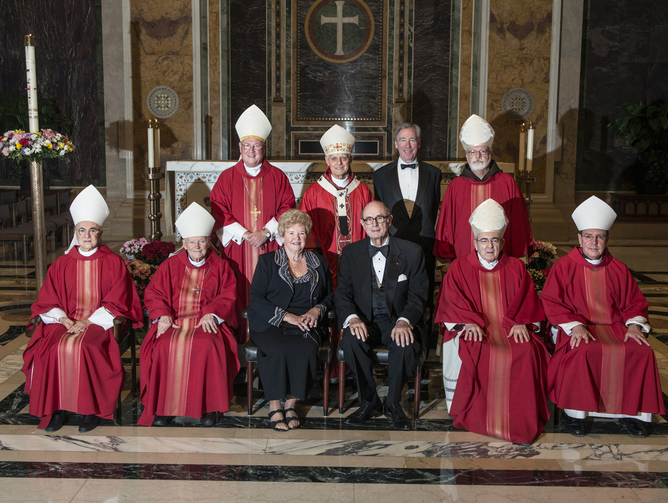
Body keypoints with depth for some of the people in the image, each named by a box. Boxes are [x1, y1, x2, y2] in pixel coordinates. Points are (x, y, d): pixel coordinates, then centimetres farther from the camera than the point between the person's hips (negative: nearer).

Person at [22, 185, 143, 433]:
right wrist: (64, 319, -10)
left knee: (83, 348, -32)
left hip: (100, 322, -3)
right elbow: (47, 301, 10)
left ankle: (92, 408, -17)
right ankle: (56, 408, -13)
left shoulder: (113, 263, 5)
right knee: (52, 349, -27)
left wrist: (88, 322, -12)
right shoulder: (61, 264, 14)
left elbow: (115, 303, -1)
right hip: (65, 321, 3)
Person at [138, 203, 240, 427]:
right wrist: (163, 315, -8)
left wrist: (212, 314, -13)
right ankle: (163, 406, -17)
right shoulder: (170, 265, 15)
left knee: (207, 345, -34)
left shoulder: (220, 266, 13)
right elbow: (154, 293, 11)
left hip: (207, 322, -1)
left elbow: (228, 296, 5)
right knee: (165, 346, -30)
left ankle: (208, 406, -20)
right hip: (174, 321, 1)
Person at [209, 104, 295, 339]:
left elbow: (287, 209, 3)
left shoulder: (277, 177, 8)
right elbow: (218, 212, 1)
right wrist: (243, 234, -10)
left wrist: (267, 232, -10)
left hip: (270, 249, 0)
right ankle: (240, 340, 6)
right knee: (239, 296, -2)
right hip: (237, 249, 0)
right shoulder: (227, 177, 8)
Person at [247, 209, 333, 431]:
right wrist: (286, 316, -14)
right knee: (278, 349, -34)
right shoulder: (267, 261, 9)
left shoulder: (319, 263, 17)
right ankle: (274, 406, -20)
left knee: (307, 348, -32)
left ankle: (291, 404, -18)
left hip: (306, 324, 2)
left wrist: (317, 310, -4)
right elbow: (256, 299, -1)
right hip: (271, 324, -2)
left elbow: (329, 296, 20)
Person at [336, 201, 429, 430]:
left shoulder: (411, 252, 2)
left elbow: (418, 294, -2)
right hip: (364, 322, 1)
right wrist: (352, 318, -19)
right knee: (351, 341, -32)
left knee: (406, 344, -34)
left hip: (396, 321, -1)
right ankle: (370, 401, -9)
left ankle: (393, 403, -8)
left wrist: (404, 320, -22)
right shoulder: (351, 252, 7)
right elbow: (342, 293, 3)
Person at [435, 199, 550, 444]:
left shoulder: (516, 268, 18)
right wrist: (469, 322, -15)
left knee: (527, 352, -31)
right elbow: (452, 301, 2)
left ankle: (521, 420, -20)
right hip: (474, 330, -1)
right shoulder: (459, 268, 13)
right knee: (470, 354, -34)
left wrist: (520, 322, -10)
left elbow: (527, 299, 9)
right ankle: (477, 417, -18)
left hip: (511, 330, 1)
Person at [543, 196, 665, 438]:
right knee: (583, 352, -35)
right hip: (578, 329, -3)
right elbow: (551, 303, -2)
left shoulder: (618, 269, 14)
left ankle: (629, 411, -8)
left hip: (615, 326, 4)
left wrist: (634, 325, -5)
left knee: (642, 351, -24)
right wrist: (574, 326, -16)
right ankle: (574, 412, -18)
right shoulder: (563, 267, 3)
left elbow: (635, 302, 16)